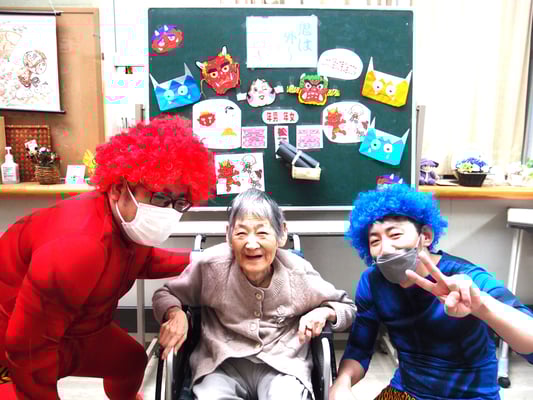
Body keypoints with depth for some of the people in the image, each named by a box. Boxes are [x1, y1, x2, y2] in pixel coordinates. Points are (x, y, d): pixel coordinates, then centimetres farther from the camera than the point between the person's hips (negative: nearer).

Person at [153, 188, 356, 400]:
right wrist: (176, 314, -17)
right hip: (222, 364, 1)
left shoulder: (298, 272, -10)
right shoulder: (211, 265, -13)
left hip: (283, 364, 0)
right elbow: (164, 295, 5)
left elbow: (348, 307, 7)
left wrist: (324, 313, -15)